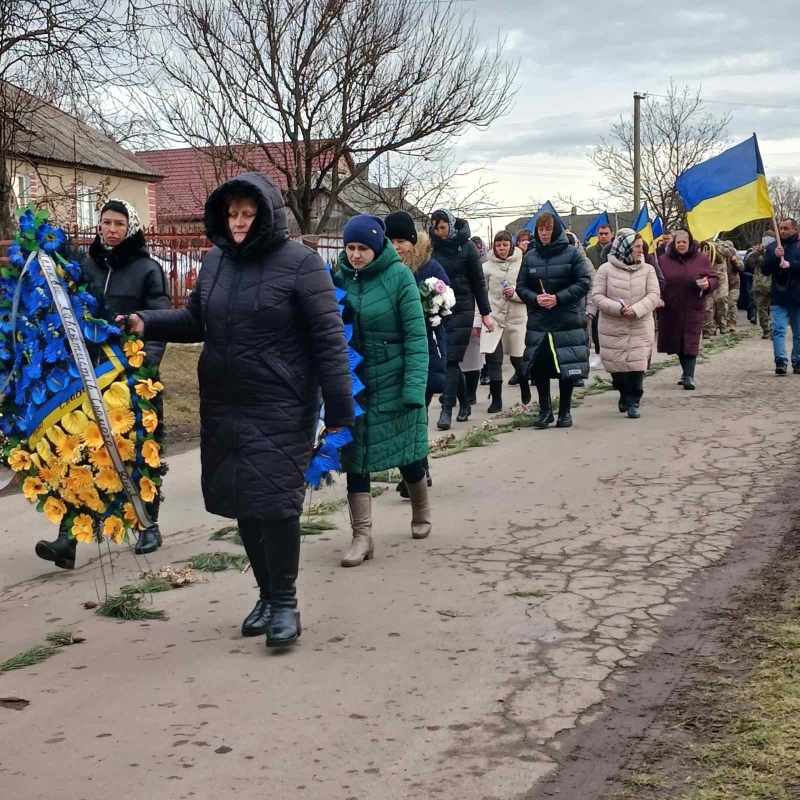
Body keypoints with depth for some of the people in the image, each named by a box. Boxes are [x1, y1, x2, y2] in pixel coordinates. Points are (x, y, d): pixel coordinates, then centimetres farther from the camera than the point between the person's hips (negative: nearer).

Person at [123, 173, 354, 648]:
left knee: (275, 502, -7)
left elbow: (329, 338, -11)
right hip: (223, 407, 6)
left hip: (281, 410, -6)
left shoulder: (300, 263, -10)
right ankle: (267, 594, 27)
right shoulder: (215, 261, 9)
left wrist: (339, 408, -14)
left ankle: (285, 603, 10)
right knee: (241, 502, 11)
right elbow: (197, 321, 20)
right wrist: (147, 323, 3)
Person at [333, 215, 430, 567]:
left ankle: (422, 512, 37)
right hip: (354, 380, 3)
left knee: (406, 453, 10)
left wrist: (414, 386, -19)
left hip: (393, 380, -3)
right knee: (355, 455, 1)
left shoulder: (399, 276, -12)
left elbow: (416, 334, -13)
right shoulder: (340, 277, -1)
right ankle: (362, 536, 8)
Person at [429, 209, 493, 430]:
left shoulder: (466, 246, -3)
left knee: (451, 359, -8)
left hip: (462, 309, -3)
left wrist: (485, 313, -1)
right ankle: (464, 403, 23)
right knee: (448, 359, 7)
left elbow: (478, 281, 0)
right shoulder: (432, 246, 3)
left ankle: (447, 409, -8)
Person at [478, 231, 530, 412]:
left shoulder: (522, 265, -4)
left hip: (517, 319, 0)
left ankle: (526, 395, 36)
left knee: (518, 360, 12)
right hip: (493, 318, 1)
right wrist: (477, 320, -1)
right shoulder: (487, 267, 0)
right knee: (493, 359, -5)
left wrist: (515, 293, -20)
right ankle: (496, 400, 4)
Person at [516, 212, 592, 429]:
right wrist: (535, 298, -13)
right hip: (538, 322, 3)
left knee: (566, 367, 2)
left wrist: (558, 298, -17)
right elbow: (521, 286, 7)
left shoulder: (572, 253, -4)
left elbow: (584, 282, -8)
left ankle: (565, 412, 15)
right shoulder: (530, 256, 5)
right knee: (539, 367, 2)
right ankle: (545, 410, 17)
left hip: (568, 321, -3)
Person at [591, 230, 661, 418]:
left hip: (640, 328, 0)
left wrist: (636, 309, -21)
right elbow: (597, 296, -5)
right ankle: (625, 394, 33)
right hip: (613, 328, 0)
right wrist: (618, 308, -19)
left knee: (637, 365, -4)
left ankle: (633, 402, 8)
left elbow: (654, 295, -5)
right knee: (616, 367, 7)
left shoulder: (647, 269, 1)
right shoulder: (606, 269, -3)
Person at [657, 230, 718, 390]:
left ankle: (689, 376, -9)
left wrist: (708, 284, -16)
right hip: (670, 310, 2)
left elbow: (715, 279, 6)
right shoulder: (664, 260, 4)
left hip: (693, 309, -2)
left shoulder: (701, 259, 2)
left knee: (690, 343, -8)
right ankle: (686, 371, 26)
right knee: (677, 342, 9)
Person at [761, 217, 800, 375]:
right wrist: (775, 257, -14)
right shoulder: (772, 247, 9)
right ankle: (781, 362, -17)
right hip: (779, 297, 1)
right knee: (778, 330, -12)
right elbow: (764, 270, 2)